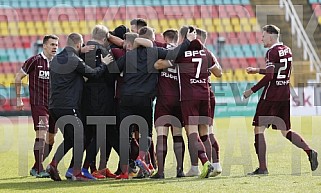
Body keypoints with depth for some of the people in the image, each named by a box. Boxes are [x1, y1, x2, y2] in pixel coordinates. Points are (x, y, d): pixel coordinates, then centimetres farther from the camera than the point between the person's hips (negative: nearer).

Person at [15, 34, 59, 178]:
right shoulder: (35, 61, -5)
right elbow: (18, 77, 2)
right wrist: (19, 99, 0)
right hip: (38, 104, -6)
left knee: (50, 139, 8)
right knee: (41, 135, -16)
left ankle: (36, 168, 21)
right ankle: (39, 170, -15)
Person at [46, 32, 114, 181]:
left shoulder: (55, 60, 13)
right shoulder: (75, 60, -12)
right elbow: (93, 73, -6)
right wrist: (104, 64, 11)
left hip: (54, 106, 8)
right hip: (69, 107, -8)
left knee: (69, 139, 17)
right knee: (78, 139, 2)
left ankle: (53, 164, 4)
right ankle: (77, 173, 1)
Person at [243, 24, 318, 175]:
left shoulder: (272, 52, -13)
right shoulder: (287, 50, 12)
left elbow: (269, 76, -21)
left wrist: (252, 90, -16)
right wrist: (257, 70, 29)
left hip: (271, 95, -8)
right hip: (285, 95, 8)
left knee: (259, 129, 0)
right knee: (285, 131, 16)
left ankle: (262, 167, -4)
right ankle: (309, 152, -1)